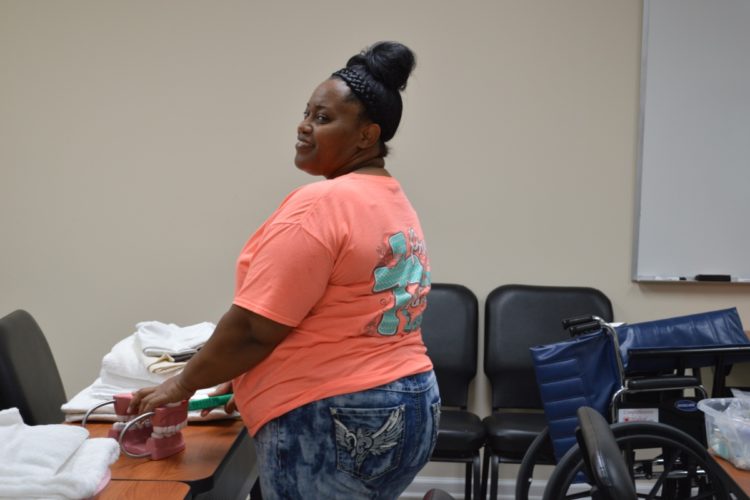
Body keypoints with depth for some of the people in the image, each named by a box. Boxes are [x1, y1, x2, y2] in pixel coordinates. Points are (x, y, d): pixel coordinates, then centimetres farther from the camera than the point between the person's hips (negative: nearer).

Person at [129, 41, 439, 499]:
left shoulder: (320, 205, -18)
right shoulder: (396, 203, 11)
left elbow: (253, 328, -18)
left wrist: (182, 385, -3)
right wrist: (248, 380, 17)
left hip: (334, 425, -9)